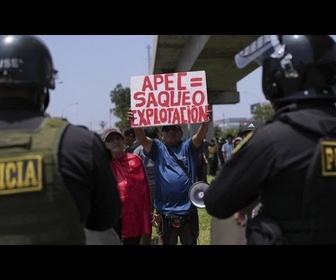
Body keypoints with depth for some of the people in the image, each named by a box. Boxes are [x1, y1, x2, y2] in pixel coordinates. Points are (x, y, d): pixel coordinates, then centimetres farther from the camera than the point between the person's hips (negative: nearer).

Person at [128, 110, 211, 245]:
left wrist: (205, 123, -35)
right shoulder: (158, 147, 5)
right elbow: (143, 139, -12)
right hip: (166, 211, 0)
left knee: (190, 242, 16)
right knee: (167, 243, 15)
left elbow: (200, 136, -14)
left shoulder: (188, 146, 5)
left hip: (188, 210, 0)